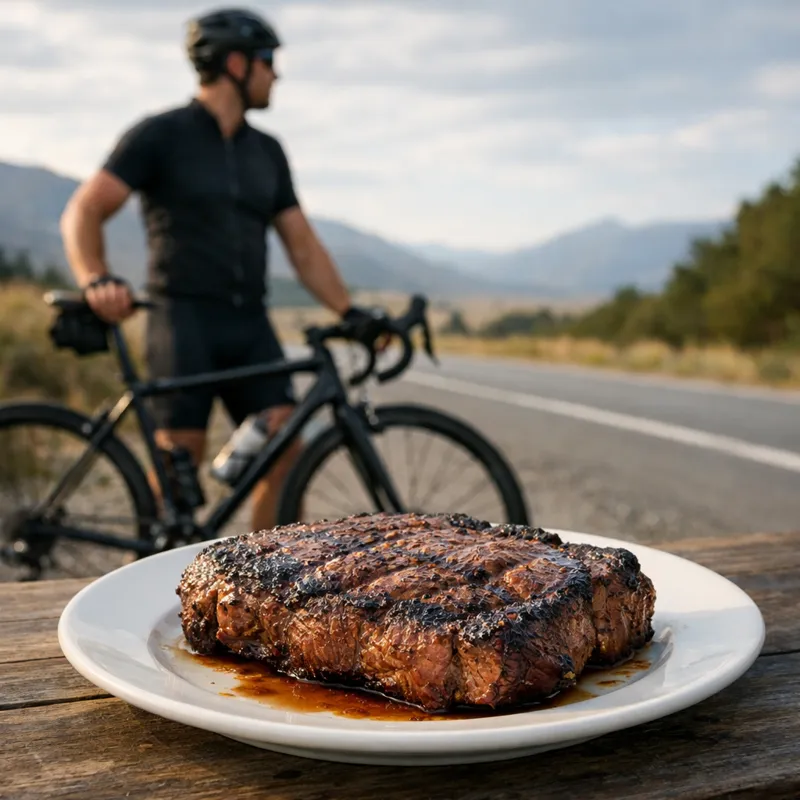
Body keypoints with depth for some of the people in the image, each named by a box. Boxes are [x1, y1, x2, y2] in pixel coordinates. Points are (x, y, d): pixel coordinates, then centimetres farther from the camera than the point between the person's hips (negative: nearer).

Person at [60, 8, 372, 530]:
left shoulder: (267, 151, 16)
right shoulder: (162, 135, 0)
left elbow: (302, 245, 13)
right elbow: (84, 212, -6)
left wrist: (348, 310, 0)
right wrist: (96, 280, -26)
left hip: (250, 326, 5)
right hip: (185, 319, -4)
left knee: (285, 448, -7)